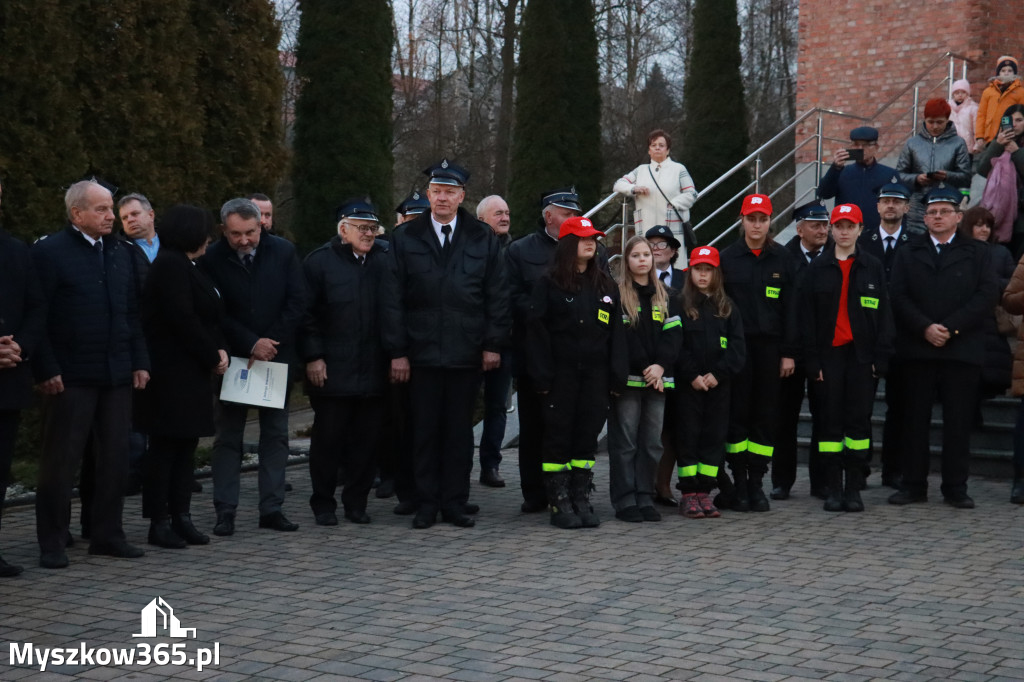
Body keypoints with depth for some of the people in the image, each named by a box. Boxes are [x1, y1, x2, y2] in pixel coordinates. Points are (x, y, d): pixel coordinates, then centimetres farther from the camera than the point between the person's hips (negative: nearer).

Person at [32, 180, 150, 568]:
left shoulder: (119, 253, 13)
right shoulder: (49, 252, -6)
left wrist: (140, 362, 8)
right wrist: (46, 371, -14)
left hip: (117, 375, 6)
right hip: (71, 376, -6)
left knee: (115, 459, 8)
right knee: (60, 462, 1)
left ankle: (107, 535, 19)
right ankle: (52, 543, 10)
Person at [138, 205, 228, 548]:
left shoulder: (185, 266, 18)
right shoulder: (170, 265, -13)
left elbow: (209, 315, 16)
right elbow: (182, 320, -19)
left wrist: (220, 349, -1)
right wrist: (212, 357, -11)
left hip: (191, 374, 10)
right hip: (171, 374, -10)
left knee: (185, 447, 10)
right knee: (165, 449, -4)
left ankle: (181, 517, 15)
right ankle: (160, 523, 1)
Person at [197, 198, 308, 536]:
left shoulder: (283, 252, -1)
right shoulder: (212, 259, -7)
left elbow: (297, 302, -2)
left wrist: (271, 343, -10)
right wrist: (251, 344, -13)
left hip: (276, 356, 2)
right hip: (232, 357, -2)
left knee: (276, 435, 5)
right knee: (228, 438, 2)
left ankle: (271, 508, 11)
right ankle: (225, 511, 7)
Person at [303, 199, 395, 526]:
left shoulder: (383, 261, 10)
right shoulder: (319, 261, 1)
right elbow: (307, 313, -2)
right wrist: (313, 357, -8)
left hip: (373, 372, 3)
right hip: (331, 370, -3)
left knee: (367, 438, 4)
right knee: (328, 437, 3)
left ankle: (357, 502, 16)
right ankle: (323, 504, 14)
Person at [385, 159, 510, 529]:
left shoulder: (483, 238, 7)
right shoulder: (404, 238, 4)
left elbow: (497, 295, 7)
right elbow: (394, 299, 1)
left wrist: (493, 344, -1)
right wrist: (397, 351, -5)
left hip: (467, 353, 1)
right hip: (422, 352, -1)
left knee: (460, 430, 6)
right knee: (425, 429, 3)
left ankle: (455, 502, 14)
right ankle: (427, 503, 12)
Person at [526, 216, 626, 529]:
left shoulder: (606, 285, 13)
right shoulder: (549, 283, 0)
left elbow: (615, 332, 12)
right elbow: (536, 330, -4)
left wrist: (616, 375, 3)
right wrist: (541, 376, -11)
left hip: (595, 374, 4)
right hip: (561, 372, -4)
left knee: (588, 435, 6)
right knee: (559, 436, -1)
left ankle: (581, 500, 13)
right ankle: (559, 503, 5)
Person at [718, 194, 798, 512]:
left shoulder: (783, 259, 8)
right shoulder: (727, 258, 4)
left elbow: (791, 308, 6)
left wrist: (788, 352, 0)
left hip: (770, 346, 1)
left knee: (766, 415, 3)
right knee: (738, 413, -1)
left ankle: (756, 482, 10)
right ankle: (738, 483, 6)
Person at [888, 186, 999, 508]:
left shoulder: (976, 253, 9)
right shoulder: (908, 254, 13)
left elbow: (987, 294, -2)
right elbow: (898, 296, 2)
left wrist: (950, 327, -11)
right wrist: (925, 328, -12)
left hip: (962, 349, -1)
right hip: (917, 349, 1)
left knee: (958, 421, 1)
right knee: (916, 420, 2)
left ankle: (956, 487, 8)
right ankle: (913, 485, 8)